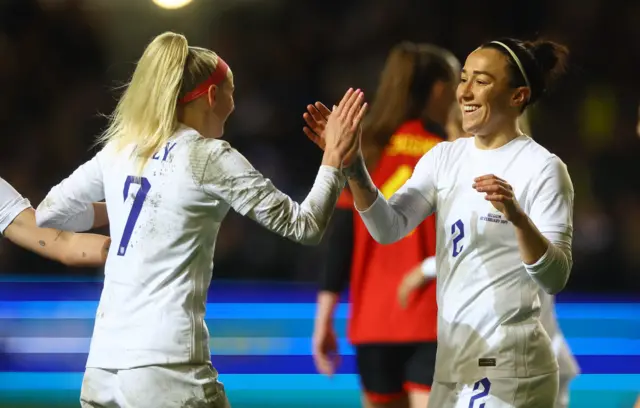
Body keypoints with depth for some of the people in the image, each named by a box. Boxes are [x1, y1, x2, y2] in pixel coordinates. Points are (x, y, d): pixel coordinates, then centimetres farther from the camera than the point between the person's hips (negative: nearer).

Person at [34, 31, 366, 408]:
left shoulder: (119, 150, 13)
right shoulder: (209, 157, -3)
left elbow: (48, 214, 24)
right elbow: (303, 226, -1)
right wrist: (334, 160, 9)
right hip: (166, 368, -6)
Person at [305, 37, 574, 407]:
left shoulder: (541, 168, -10)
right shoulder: (446, 157, 8)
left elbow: (555, 279, -17)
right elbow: (389, 227, -4)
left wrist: (517, 217, -33)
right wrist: (352, 166, -17)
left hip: (507, 366, -6)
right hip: (453, 359, 6)